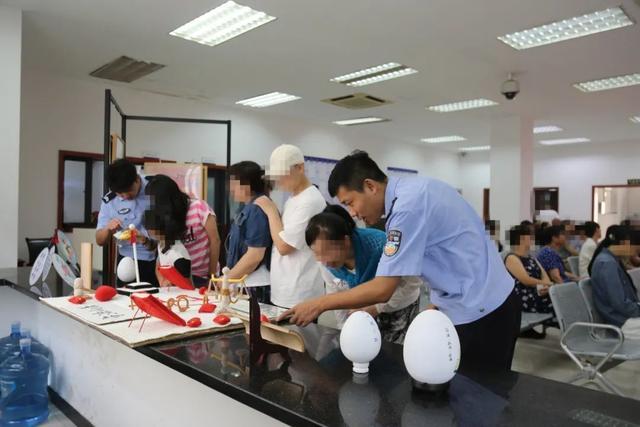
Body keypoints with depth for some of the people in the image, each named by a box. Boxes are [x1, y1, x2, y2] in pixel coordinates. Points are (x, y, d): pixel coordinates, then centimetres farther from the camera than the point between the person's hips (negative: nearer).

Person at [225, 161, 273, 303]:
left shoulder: (258, 211, -18)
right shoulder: (246, 208, 12)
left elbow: (255, 255, -22)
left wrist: (226, 280, -12)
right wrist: (227, 277, 15)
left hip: (255, 288, -9)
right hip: (243, 285, 9)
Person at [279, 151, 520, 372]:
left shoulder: (408, 206, -24)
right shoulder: (410, 190, 5)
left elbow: (383, 290, -24)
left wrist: (319, 305, -17)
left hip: (480, 311, -9)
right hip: (482, 302, 9)